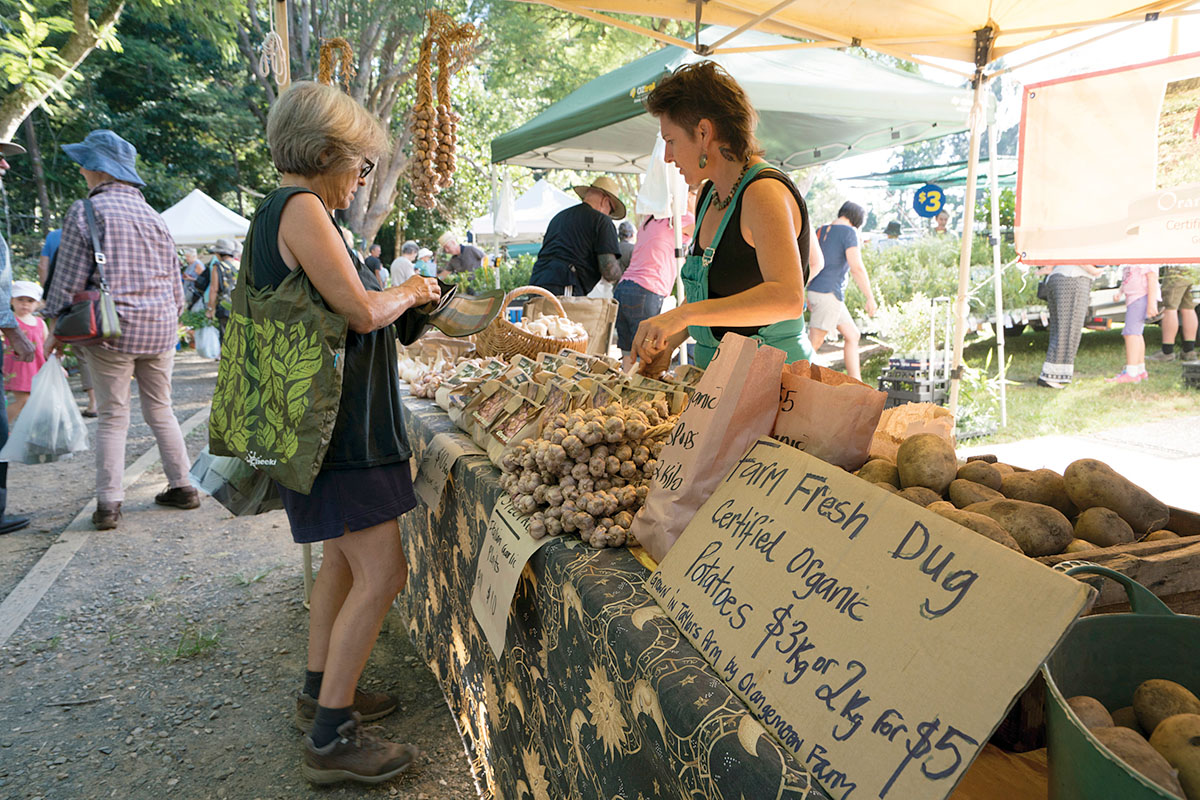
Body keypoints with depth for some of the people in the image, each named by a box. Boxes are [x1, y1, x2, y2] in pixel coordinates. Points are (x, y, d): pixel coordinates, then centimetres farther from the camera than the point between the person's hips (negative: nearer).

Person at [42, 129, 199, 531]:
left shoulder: (85, 211, -6)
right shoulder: (152, 214, 11)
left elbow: (69, 279, -7)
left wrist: (55, 327, 2)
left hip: (111, 330, -5)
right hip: (160, 328, 5)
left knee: (113, 417, 1)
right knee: (160, 410, 14)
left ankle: (108, 503, 2)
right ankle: (182, 486, 18)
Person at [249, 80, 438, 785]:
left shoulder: (281, 212, 17)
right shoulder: (301, 209, -15)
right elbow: (363, 309, -21)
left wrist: (399, 296, 16)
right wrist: (408, 292, -2)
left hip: (332, 420, 11)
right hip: (339, 427, -11)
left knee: (345, 558, 20)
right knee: (382, 573, -8)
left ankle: (321, 691, 34)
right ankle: (330, 740, 2)